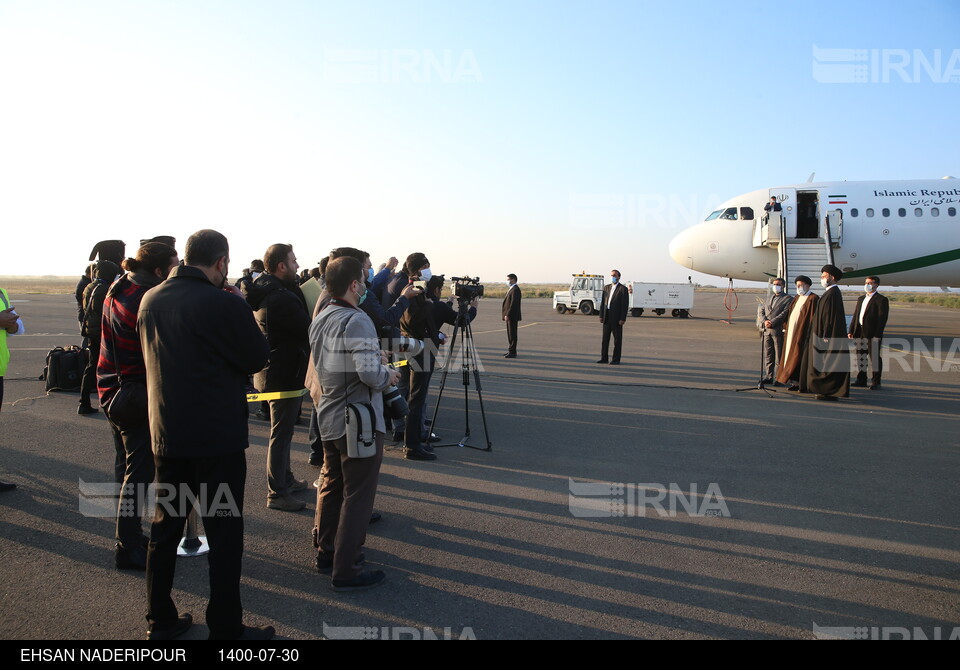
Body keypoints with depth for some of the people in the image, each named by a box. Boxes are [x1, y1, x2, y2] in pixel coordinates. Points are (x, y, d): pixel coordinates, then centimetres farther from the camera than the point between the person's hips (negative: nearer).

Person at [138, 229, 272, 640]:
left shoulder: (150, 300, 2)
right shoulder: (225, 303, -19)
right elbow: (258, 359, -10)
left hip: (165, 434, 7)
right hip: (218, 437, -6)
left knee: (165, 527, 18)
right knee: (225, 534, 5)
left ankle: (160, 621, 30)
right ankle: (226, 628, 14)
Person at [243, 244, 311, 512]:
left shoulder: (266, 293, 8)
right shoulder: (282, 297, -24)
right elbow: (308, 330, -22)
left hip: (273, 371, 10)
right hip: (285, 373, -10)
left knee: (283, 430, 22)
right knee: (281, 433, -1)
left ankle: (286, 479, 36)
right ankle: (277, 494, 8)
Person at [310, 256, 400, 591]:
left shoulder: (319, 320, 7)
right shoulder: (356, 321, -21)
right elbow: (370, 374, -30)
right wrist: (388, 374, -9)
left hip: (329, 418, 9)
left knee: (332, 485, 20)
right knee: (357, 494, 0)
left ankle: (327, 551, 33)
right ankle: (345, 569, 7)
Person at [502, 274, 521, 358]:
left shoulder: (515, 290, -15)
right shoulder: (511, 289, 17)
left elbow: (513, 303, -22)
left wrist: (508, 315, -22)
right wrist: (506, 314, 15)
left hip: (512, 316, -10)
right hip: (510, 316, 10)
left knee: (512, 334, -6)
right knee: (510, 334, 14)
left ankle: (512, 352, -4)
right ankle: (510, 351, 21)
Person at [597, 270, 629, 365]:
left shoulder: (623, 289, -6)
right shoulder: (606, 288, 12)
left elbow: (625, 305, -10)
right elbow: (603, 302, 12)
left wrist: (623, 319, -15)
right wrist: (601, 316, 5)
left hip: (617, 318, -6)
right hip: (607, 317, 6)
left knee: (617, 339, 1)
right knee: (605, 338, 8)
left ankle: (616, 359, 6)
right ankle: (604, 358, 14)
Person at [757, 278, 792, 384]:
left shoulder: (788, 299, 2)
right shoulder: (769, 297, 22)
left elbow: (784, 314, -10)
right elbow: (761, 311, 13)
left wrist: (772, 323, -17)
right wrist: (765, 321, -5)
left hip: (778, 330, -6)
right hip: (766, 330, 6)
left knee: (779, 356, -2)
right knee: (768, 355, 8)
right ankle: (769, 376, 14)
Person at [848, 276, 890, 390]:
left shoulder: (881, 300, -4)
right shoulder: (861, 299, 18)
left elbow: (883, 318, -10)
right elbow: (855, 315, 19)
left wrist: (878, 334, -18)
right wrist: (851, 330, 11)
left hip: (873, 333, -7)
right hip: (860, 333, 7)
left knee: (874, 357, -1)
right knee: (860, 357, 11)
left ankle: (876, 382, 6)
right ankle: (861, 380, 21)